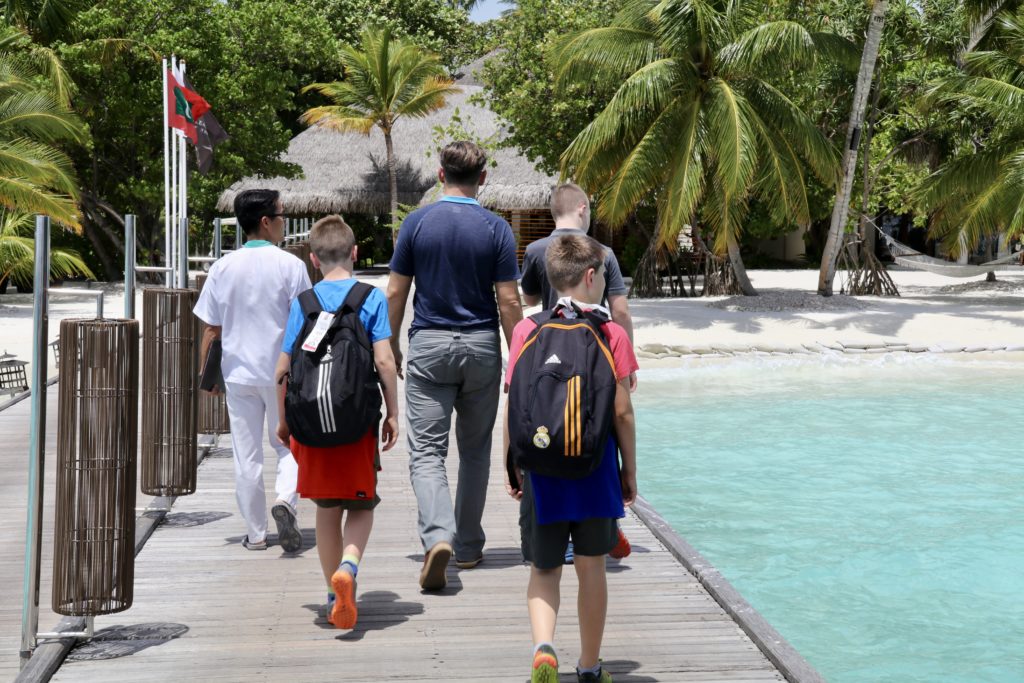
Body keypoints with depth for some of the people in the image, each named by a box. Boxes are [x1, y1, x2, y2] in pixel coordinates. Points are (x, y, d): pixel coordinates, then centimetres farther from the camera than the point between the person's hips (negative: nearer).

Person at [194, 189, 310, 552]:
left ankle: (255, 533, 14)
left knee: (247, 455, 9)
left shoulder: (223, 267, 0)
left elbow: (211, 329, 2)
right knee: (288, 445, 13)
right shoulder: (290, 265, -7)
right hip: (283, 373, -2)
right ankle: (285, 499, -14)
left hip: (238, 373, 2)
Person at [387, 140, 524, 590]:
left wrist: (391, 346, 12)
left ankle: (438, 536, -25)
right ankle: (468, 547, 23)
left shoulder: (417, 223, -2)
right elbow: (508, 302, -5)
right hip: (481, 348, 1)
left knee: (426, 451, -2)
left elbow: (396, 292, 0)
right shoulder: (496, 229, -4)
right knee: (475, 450, 15)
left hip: (429, 345, -1)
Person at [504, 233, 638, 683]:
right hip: (596, 469, -1)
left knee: (544, 570, 12)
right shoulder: (611, 333, -5)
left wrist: (511, 468, 9)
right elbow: (622, 412, -5)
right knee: (591, 568, 13)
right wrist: (630, 470, 6)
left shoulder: (527, 330, -2)